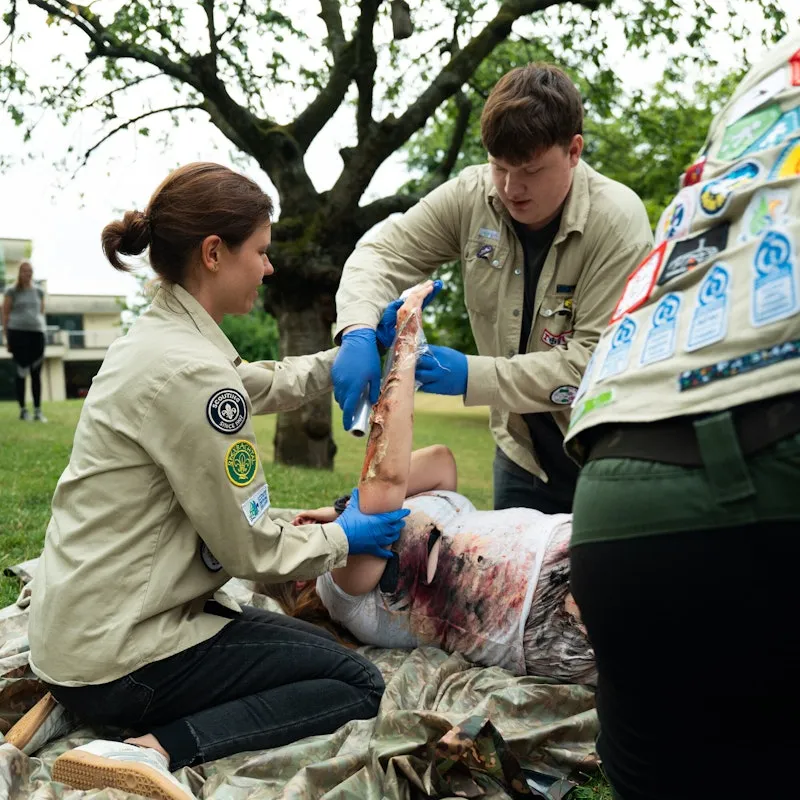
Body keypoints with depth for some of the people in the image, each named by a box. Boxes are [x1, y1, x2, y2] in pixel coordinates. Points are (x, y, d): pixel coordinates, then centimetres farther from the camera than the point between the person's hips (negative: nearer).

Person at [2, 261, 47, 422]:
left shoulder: (39, 292, 15)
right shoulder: (12, 291, 4)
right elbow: (5, 314, 3)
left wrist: (43, 333, 13)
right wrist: (7, 337, -2)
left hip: (37, 333, 3)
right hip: (18, 332, -3)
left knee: (36, 373, 2)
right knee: (21, 373, -2)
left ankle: (38, 410, 4)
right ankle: (23, 409, 3)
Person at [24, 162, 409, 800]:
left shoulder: (158, 336, 5)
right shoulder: (189, 371, -25)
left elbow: (263, 385, 24)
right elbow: (248, 549, -18)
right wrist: (344, 538, -1)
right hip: (116, 658, -10)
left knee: (321, 650, 23)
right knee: (359, 687, 0)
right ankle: (155, 748, -14)